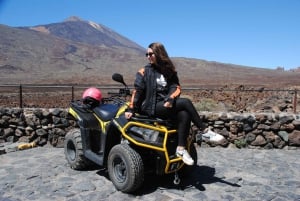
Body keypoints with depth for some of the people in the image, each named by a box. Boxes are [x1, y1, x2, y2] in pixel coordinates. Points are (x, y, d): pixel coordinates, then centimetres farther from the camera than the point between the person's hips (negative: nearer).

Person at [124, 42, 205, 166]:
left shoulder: (170, 71, 12)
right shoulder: (144, 71, 4)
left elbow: (176, 87, 1)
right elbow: (137, 91, -2)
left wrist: (170, 99, -19)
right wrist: (131, 109, -9)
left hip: (167, 105, 4)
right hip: (151, 107, -4)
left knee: (184, 114, -29)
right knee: (186, 102, -22)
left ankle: (181, 149, -21)